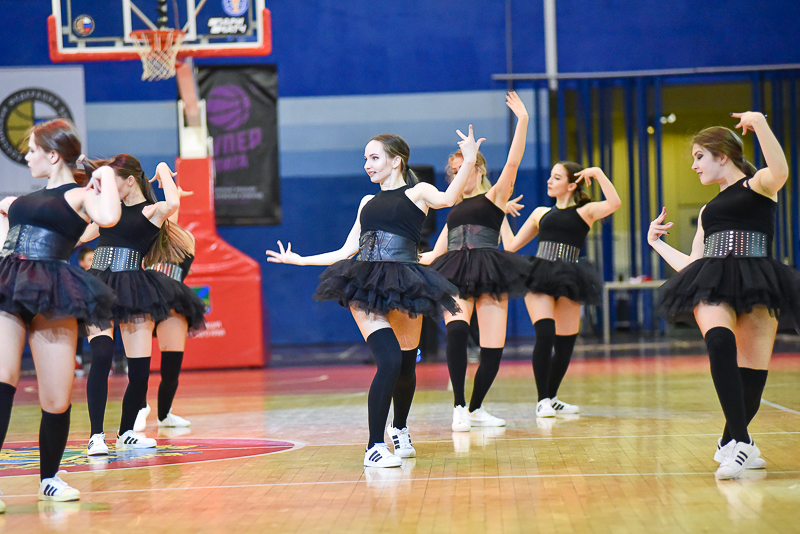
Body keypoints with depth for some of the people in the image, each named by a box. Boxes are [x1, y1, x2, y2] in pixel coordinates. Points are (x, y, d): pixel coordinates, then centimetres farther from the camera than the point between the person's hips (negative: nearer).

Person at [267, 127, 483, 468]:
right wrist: (299, 260, 27)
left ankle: (399, 430, 37)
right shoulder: (368, 203, 21)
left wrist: (469, 162, -27)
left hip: (404, 285, -2)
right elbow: (346, 251, 23)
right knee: (389, 361, -18)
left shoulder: (417, 192, 8)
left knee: (406, 367, 7)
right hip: (366, 284, 2)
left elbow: (447, 199, -16)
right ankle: (374, 446, -13)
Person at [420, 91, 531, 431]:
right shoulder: (454, 208, 22)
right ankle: (459, 408, -22)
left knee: (493, 348, -6)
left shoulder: (495, 196, 8)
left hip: (489, 275, -2)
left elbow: (512, 162, -7)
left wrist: (522, 120, -15)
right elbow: (438, 252, 24)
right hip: (455, 275, 2)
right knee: (456, 329, -26)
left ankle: (476, 409, 16)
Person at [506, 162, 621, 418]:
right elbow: (512, 245, 23)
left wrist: (598, 173, -10)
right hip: (538, 277, 0)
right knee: (545, 335, -18)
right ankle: (542, 400, -12)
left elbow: (614, 203, -12)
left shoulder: (584, 212, 8)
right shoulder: (541, 213, 17)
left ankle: (551, 399, 23)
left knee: (565, 343, 4)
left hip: (568, 281, 0)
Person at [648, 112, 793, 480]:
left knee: (752, 374, -8)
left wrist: (760, 124, -24)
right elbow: (692, 264, 27)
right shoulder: (708, 211, 28)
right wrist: (657, 243, 34)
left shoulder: (758, 186, 9)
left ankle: (731, 443, 19)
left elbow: (780, 172, -17)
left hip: (756, 283, -3)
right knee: (719, 341, -30)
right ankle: (739, 442, -33)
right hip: (712, 287, 3)